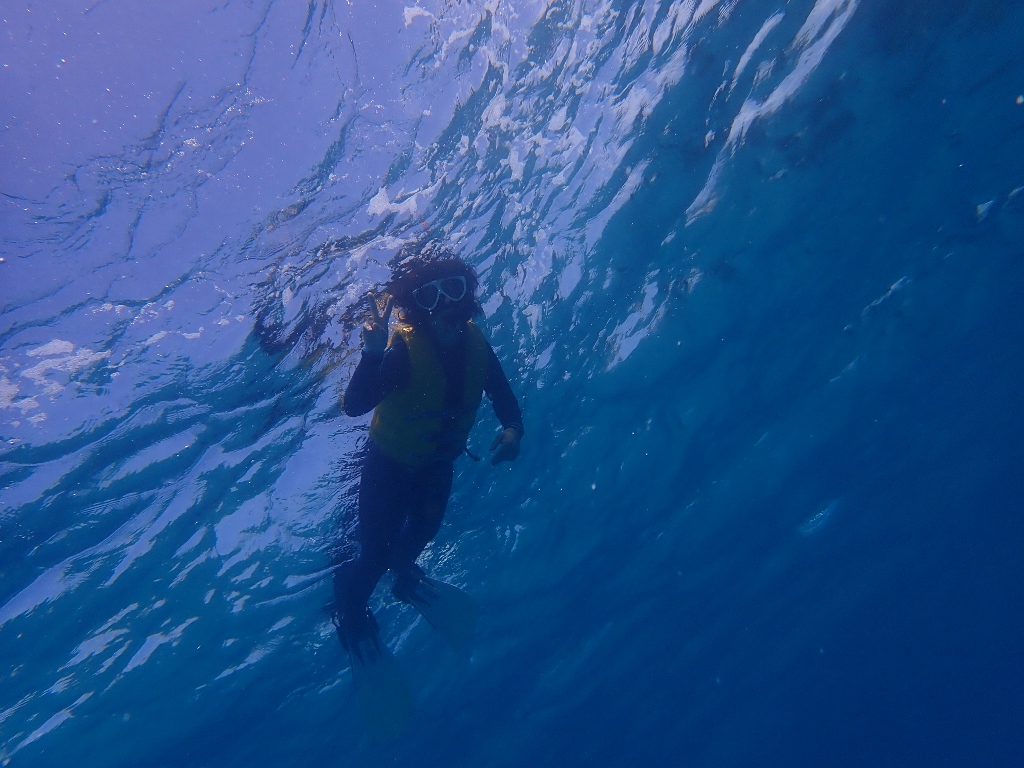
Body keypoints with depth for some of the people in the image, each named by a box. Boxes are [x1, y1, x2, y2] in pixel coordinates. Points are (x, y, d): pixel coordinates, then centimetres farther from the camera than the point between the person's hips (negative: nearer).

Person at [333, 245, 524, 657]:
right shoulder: (403, 350, -34)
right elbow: (353, 405, -44)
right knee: (376, 554, 2)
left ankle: (403, 569, 59)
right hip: (389, 464, -5)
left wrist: (512, 431, -28)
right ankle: (348, 600, 34)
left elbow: (503, 396, -8)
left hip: (438, 464, 5)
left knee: (424, 530, 26)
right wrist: (373, 356, -59)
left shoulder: (476, 345, -18)